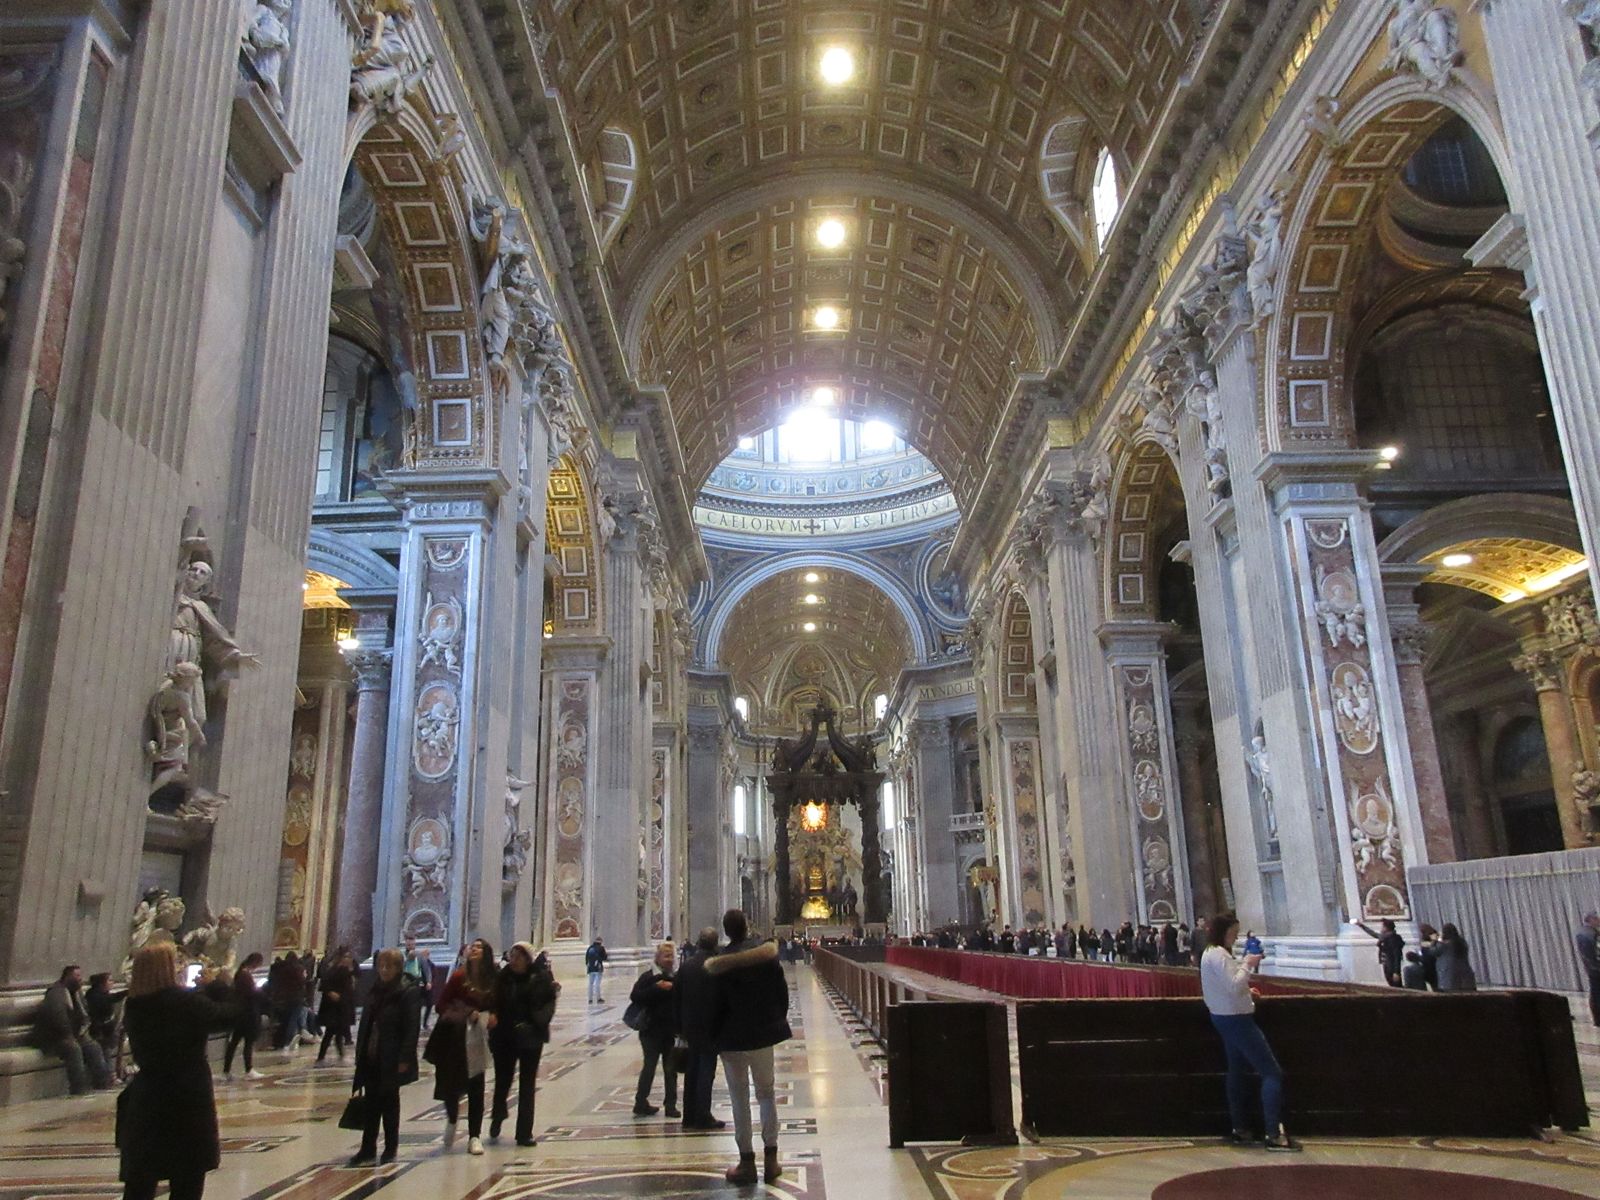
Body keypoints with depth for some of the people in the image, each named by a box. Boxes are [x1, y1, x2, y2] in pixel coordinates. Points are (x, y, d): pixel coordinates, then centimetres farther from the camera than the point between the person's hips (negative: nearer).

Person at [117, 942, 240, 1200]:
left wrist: (206, 990, 12)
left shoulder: (133, 1005, 0)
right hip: (188, 1101, -5)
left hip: (146, 1100, 5)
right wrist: (219, 986, 5)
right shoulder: (186, 1002, -18)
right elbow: (231, 1015, -9)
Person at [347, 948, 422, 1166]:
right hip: (371, 1057, 6)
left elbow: (412, 1028, -16)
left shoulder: (409, 992, -12)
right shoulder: (377, 990, 10)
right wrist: (361, 1052, 11)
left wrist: (405, 1058, -20)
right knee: (371, 1103, 7)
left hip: (392, 1060, -6)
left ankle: (390, 1148, 19)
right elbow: (367, 1022, 15)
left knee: (389, 1102, 5)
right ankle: (368, 1150, 12)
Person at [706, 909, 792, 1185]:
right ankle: (770, 1158, 13)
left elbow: (717, 1004, -8)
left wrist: (715, 1038, 5)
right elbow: (781, 988, -3)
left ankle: (747, 1162, 11)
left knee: (739, 1098, 8)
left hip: (733, 1038, -2)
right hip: (764, 1033, 2)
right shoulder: (766, 949, -7)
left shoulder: (720, 962, -12)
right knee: (766, 1093, 15)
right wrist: (779, 1019, 10)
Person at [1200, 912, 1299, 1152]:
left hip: (1225, 1018, 11)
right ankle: (1275, 1134, -12)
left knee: (1237, 1071, 15)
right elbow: (1233, 986, -27)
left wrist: (1246, 992, 11)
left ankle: (1240, 1129, 18)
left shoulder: (1210, 953, 14)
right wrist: (1247, 964, -17)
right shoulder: (1219, 955, -19)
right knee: (1272, 1072, -9)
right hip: (1235, 1019, -11)